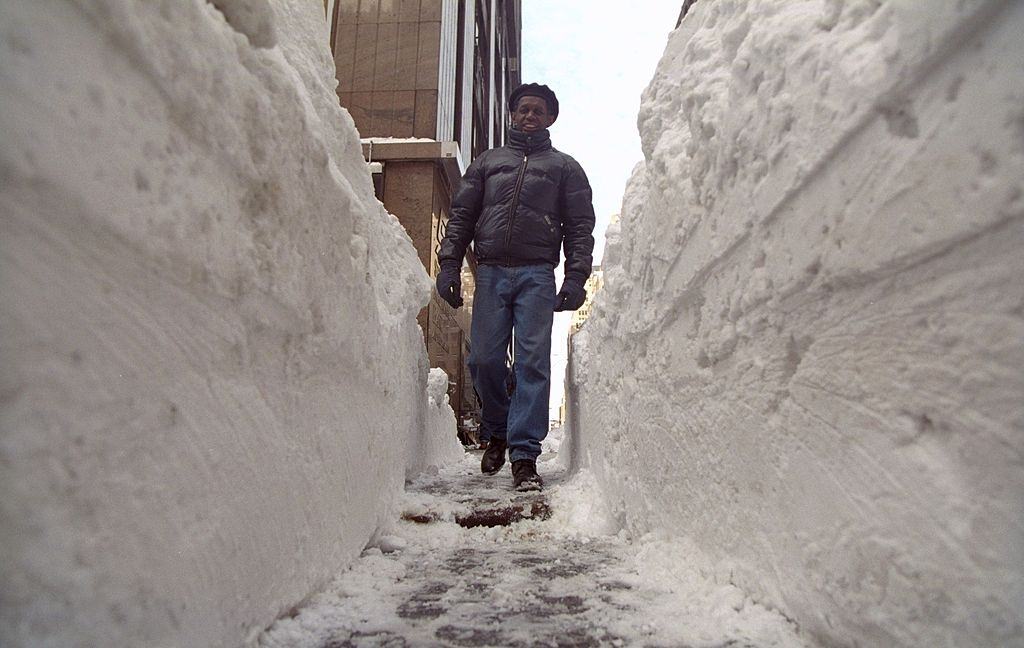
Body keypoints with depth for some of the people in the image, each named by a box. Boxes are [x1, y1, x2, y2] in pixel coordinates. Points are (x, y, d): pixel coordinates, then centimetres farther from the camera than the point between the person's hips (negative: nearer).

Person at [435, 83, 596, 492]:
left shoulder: (564, 167, 19)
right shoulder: (488, 162, 24)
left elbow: (580, 226, 10)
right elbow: (461, 215, 16)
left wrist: (576, 276, -5)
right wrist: (449, 263, 2)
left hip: (537, 274, -2)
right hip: (490, 272, 2)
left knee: (533, 361, -10)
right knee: (485, 359, -3)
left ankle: (524, 456, -9)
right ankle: (497, 433, 20)